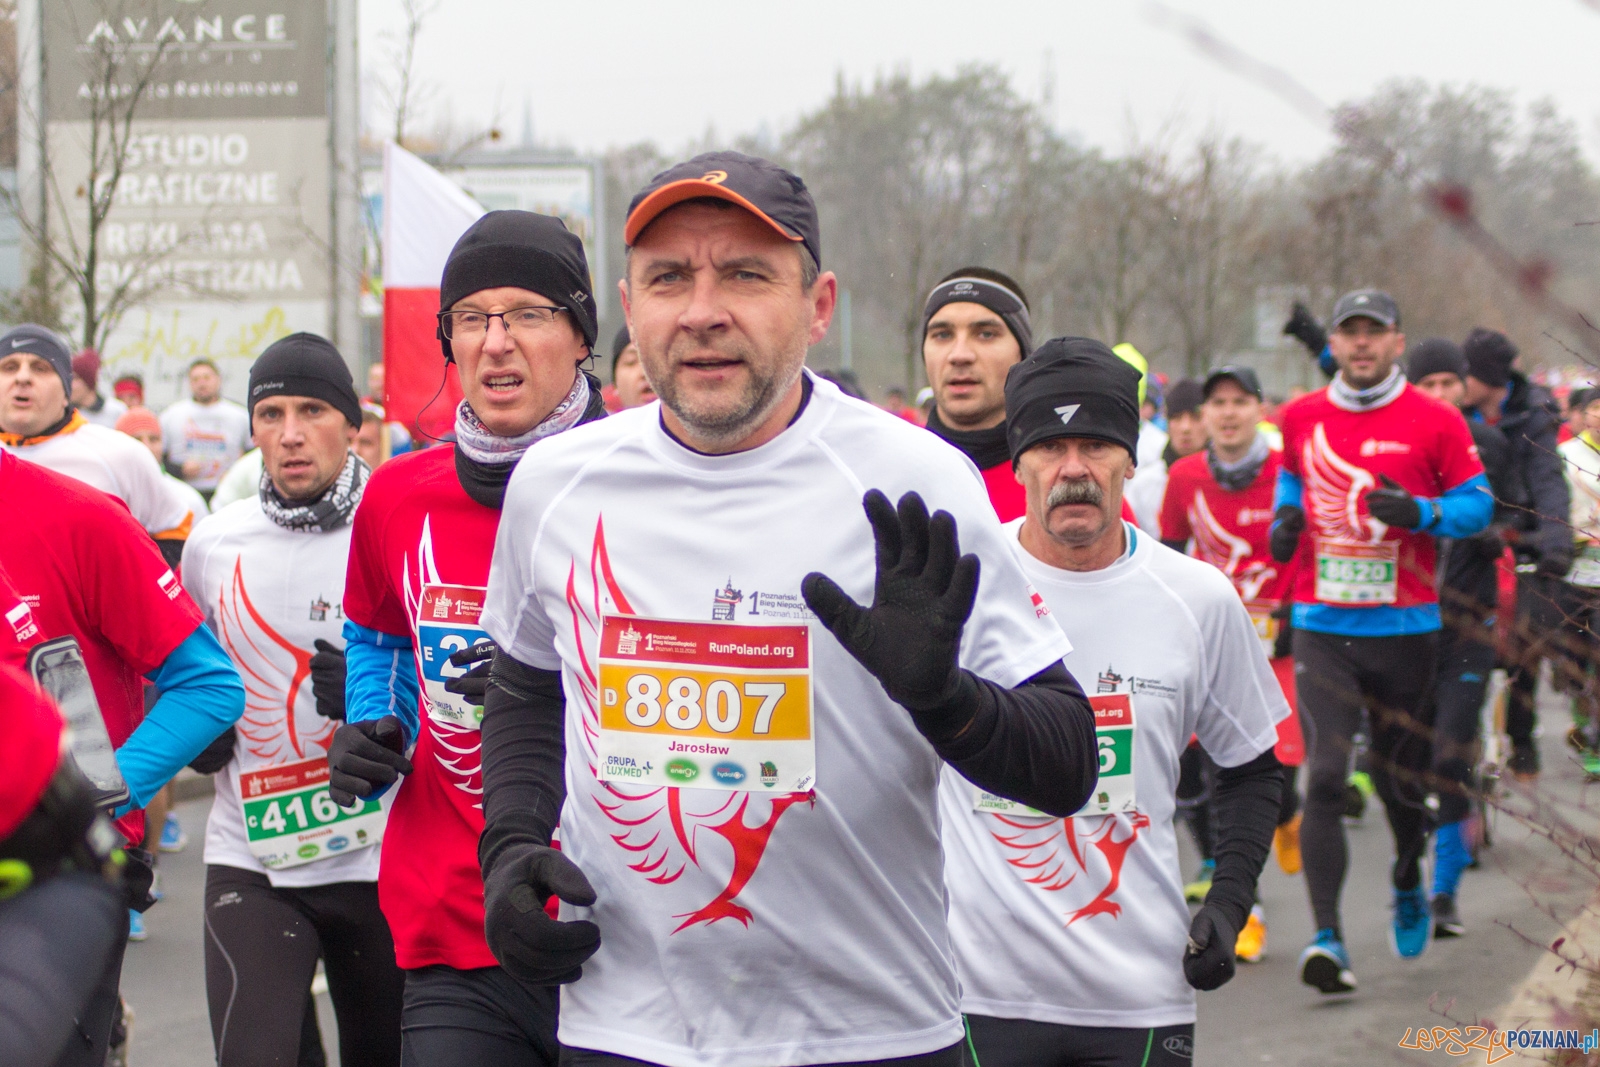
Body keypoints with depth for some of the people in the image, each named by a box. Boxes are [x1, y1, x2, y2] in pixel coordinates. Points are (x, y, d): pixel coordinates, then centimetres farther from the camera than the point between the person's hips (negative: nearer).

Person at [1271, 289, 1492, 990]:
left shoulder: (1435, 422, -2)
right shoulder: (1300, 419, 6)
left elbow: (1477, 503, 2)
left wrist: (1418, 512, -17)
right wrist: (1285, 520, 6)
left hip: (1406, 627, -1)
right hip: (1321, 626, 1)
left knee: (1400, 779, 13)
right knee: (1324, 778, -14)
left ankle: (1408, 886, 45)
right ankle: (1326, 939, -16)